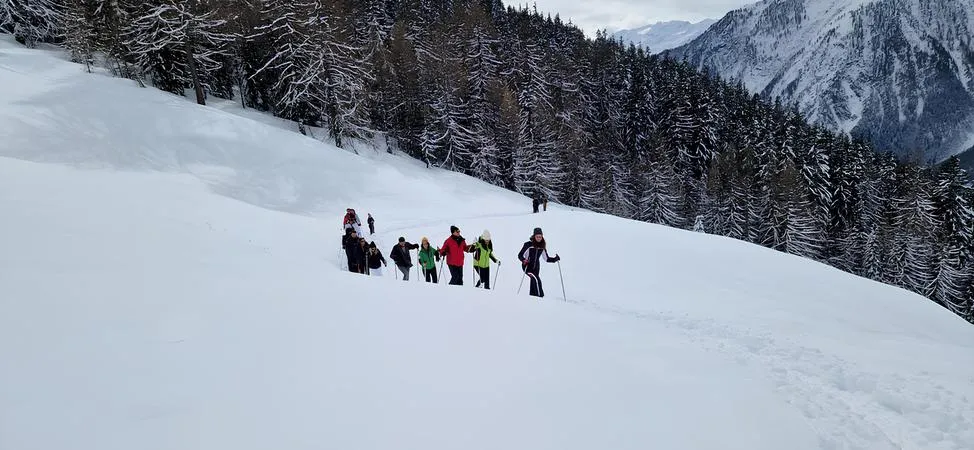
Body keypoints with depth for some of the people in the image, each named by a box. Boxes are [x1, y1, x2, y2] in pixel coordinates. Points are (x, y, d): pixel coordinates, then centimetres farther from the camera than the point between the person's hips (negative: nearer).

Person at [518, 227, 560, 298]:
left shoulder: (542, 247, 6)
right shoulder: (528, 244, -8)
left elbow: (547, 259, 13)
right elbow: (520, 255, -7)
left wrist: (555, 259, -3)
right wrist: (524, 260, -27)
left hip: (536, 268, 5)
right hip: (528, 266, -5)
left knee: (534, 281, 6)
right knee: (536, 280, -24)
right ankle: (540, 296, -25)